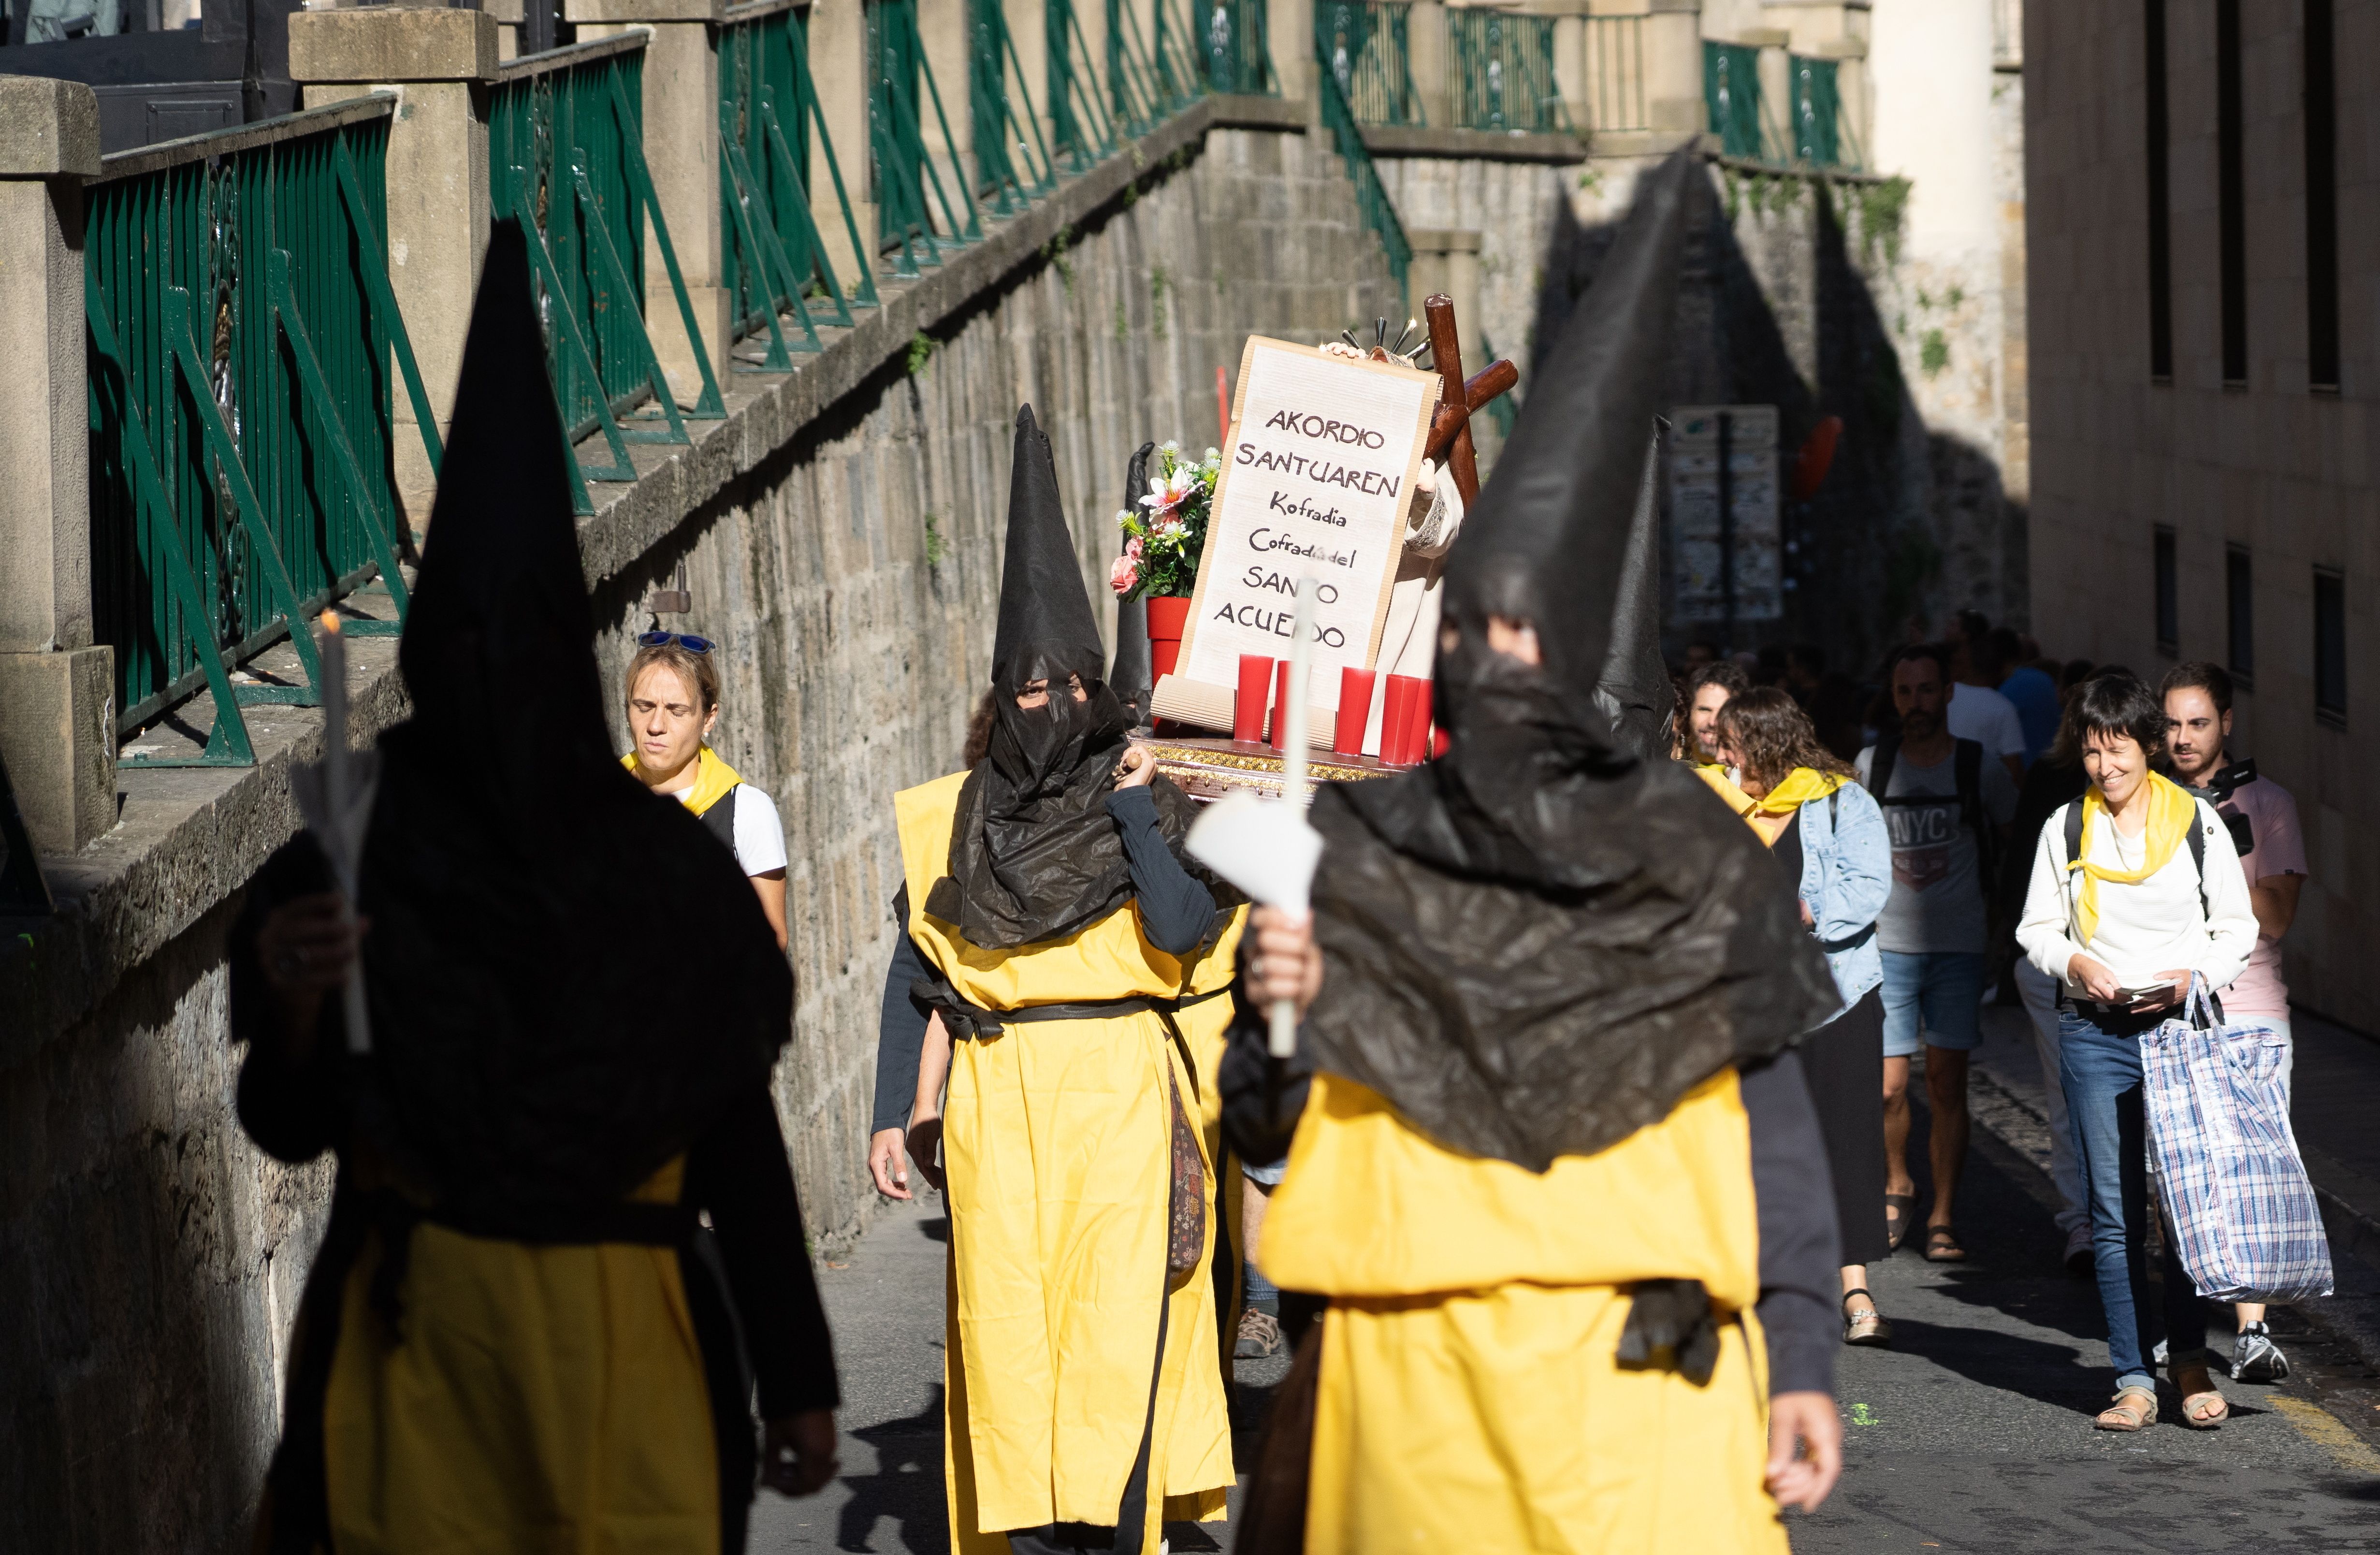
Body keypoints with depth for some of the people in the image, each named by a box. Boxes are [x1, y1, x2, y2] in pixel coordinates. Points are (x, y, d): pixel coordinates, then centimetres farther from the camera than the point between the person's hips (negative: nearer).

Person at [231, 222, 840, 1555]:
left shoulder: (667, 867, 4)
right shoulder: (353, 856, 1)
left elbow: (742, 1138, 5)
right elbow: (291, 1130, 1)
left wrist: (799, 1379, 3)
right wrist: (292, 1009, -21)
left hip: (629, 1355, 1)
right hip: (421, 1346, 0)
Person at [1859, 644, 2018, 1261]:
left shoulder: (1980, 768, 0)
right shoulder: (1872, 765, 3)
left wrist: (1998, 913, 13)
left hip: (1958, 948, -1)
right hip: (1888, 945, 1)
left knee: (1947, 1084, -2)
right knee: (1888, 1086, -3)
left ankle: (1943, 1217, 4)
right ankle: (1899, 1185, 23)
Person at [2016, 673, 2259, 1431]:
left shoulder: (2197, 821, 4)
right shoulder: (2065, 829, 8)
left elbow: (2238, 927, 8)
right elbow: (2038, 927, 13)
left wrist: (2190, 977, -9)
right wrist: (2076, 963, -7)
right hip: (2095, 1032, 1)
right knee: (2114, 1211, -2)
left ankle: (2189, 1363, 12)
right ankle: (2134, 1378, 2)